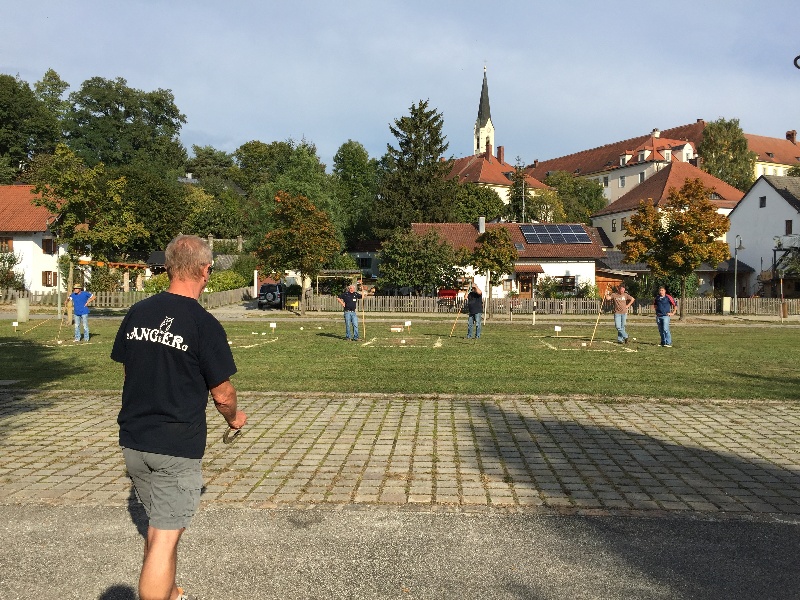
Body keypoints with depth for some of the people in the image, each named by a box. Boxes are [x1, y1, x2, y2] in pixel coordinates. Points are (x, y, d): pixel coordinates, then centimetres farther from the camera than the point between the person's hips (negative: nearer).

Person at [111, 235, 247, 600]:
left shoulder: (137, 313, 1)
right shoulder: (204, 324, -16)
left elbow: (126, 368, 12)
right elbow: (222, 393, -10)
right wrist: (234, 418, 12)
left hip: (132, 440, 7)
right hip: (177, 447, -7)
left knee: (158, 524, 24)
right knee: (165, 537, 2)